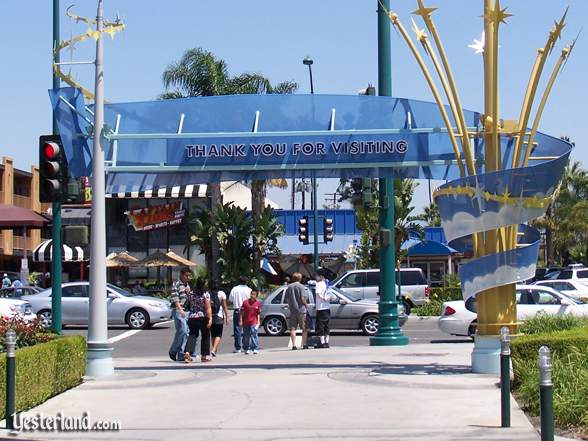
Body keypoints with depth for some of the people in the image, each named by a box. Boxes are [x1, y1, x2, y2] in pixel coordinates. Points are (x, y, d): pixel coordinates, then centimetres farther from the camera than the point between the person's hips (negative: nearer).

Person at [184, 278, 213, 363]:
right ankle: (204, 356, 15)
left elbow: (188, 305, 15)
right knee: (205, 336, 12)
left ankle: (187, 352, -16)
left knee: (192, 335, 7)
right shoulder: (205, 294, -7)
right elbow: (208, 308, -14)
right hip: (203, 318, -3)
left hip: (192, 318, 3)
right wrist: (210, 318, -17)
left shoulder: (191, 293, 4)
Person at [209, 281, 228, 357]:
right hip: (219, 317, -3)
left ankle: (215, 349, 26)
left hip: (210, 316, 3)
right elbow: (224, 306, -3)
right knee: (218, 335, -3)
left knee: (213, 335, 16)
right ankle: (214, 350, -20)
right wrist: (227, 317, 2)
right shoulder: (221, 293, -1)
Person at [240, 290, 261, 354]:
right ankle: (246, 349, 20)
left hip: (253, 322, -1)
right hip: (245, 322, 1)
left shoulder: (258, 303, 1)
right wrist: (240, 320, -3)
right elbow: (242, 312, 2)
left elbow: (258, 314, 7)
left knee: (254, 334, -11)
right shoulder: (245, 302, -1)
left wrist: (258, 322, 1)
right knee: (246, 336, 9)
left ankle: (256, 349, -9)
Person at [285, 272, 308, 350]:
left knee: (292, 328, 4)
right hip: (301, 309, -4)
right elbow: (302, 298, -12)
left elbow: (287, 299, 10)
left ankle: (294, 345, -1)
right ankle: (304, 344, 4)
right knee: (304, 328, 6)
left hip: (292, 310, 4)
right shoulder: (301, 286, -6)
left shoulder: (289, 287, 7)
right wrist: (306, 305, 3)